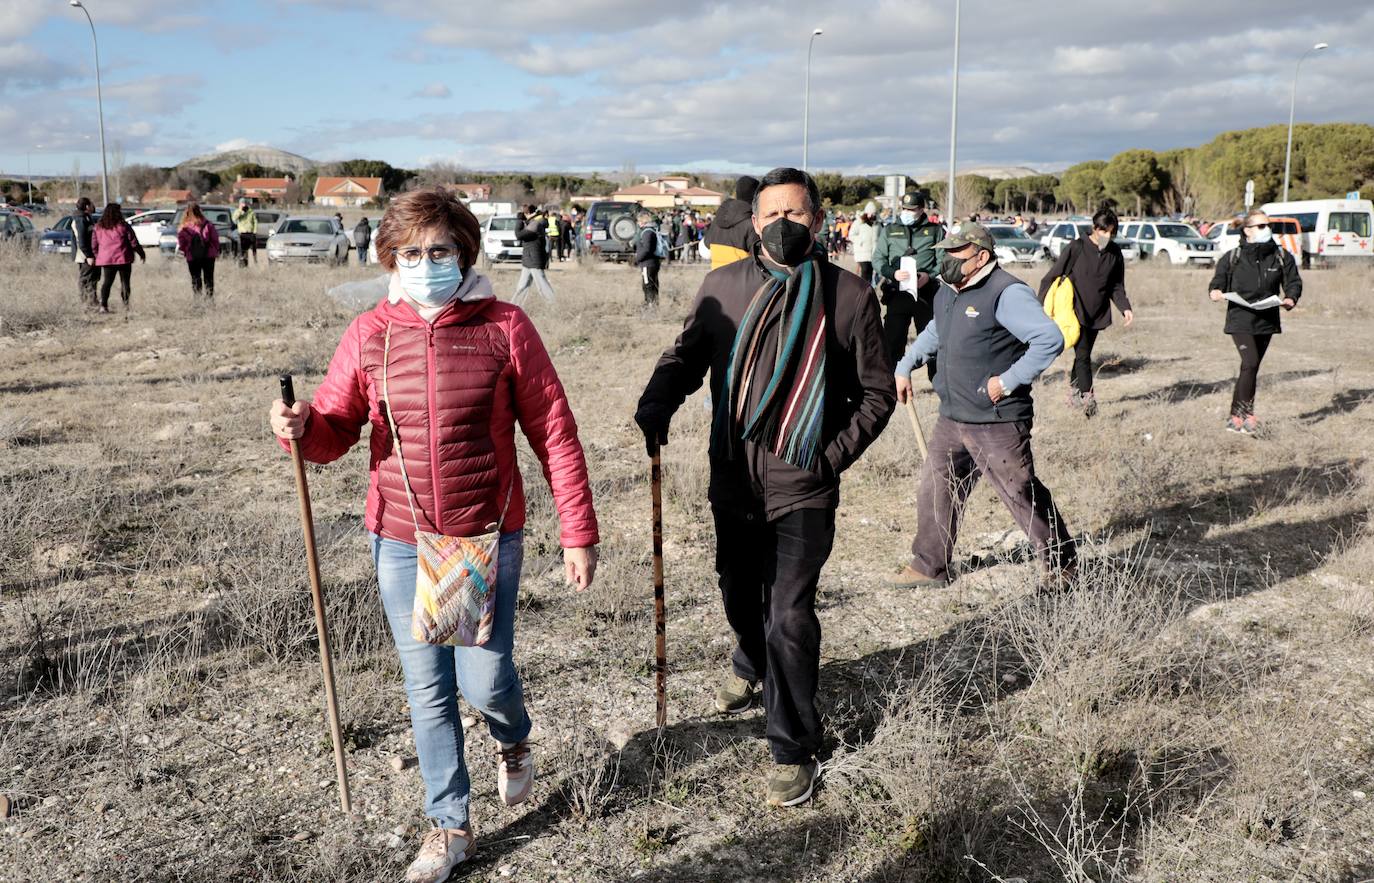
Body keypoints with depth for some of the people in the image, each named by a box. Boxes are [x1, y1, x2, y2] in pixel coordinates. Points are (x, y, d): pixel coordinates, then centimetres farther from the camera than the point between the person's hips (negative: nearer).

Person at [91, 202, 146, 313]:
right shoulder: (123, 225, -6)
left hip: (106, 260, 4)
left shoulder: (98, 227, 7)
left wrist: (97, 256, 22)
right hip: (123, 258, -3)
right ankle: (126, 306, 1)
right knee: (125, 282, 4)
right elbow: (133, 242, -4)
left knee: (107, 282, 8)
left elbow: (94, 245, 9)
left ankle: (103, 305, -2)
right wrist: (141, 253, 9)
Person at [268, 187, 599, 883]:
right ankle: (451, 827, 31)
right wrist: (300, 427, -20)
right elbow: (336, 431, 4)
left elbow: (554, 433, -6)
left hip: (487, 538, -2)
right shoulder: (370, 334, -1)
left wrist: (578, 532, -6)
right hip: (401, 544, 2)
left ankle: (514, 740, 39)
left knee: (483, 681, 0)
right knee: (428, 690, 11)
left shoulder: (504, 327, -8)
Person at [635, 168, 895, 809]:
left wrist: (835, 455, -10)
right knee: (739, 595, 22)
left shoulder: (848, 295, -5)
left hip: (804, 491, -3)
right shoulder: (722, 286, 0)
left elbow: (877, 393, 1)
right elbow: (686, 356, 7)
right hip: (733, 481, 4)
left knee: (789, 617, -6)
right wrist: (653, 409, -12)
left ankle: (793, 749, 14)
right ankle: (754, 666, 55)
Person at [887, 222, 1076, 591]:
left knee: (1023, 494, 4)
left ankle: (1062, 563, 23)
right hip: (951, 419, 8)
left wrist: (1008, 381, -22)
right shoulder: (947, 292, 12)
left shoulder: (1007, 294, -16)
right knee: (935, 491, 10)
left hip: (997, 422, -8)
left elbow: (1051, 339, -23)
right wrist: (904, 367, 26)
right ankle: (929, 566, 24)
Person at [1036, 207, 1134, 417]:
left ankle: (1074, 390, 29)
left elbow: (1116, 286, 14)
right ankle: (1088, 400, -11)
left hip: (1097, 314, 5)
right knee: (1083, 356, -13)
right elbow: (1052, 276, -7)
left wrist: (1125, 307, -2)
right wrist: (1041, 305, -10)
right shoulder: (1077, 248, -10)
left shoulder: (1115, 253, 6)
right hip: (1075, 312, -5)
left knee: (1083, 355, 12)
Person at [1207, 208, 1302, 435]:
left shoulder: (1281, 256, 6)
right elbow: (1217, 283, 3)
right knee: (1251, 363, -20)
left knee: (1250, 368, 10)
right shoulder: (1232, 257, -1)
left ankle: (1235, 418, 19)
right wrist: (1215, 293, -20)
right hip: (1240, 320, -4)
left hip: (1267, 321, 4)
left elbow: (1293, 282, 9)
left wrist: (1291, 298, -12)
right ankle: (1248, 415, -11)